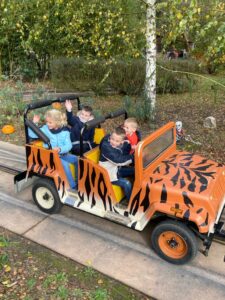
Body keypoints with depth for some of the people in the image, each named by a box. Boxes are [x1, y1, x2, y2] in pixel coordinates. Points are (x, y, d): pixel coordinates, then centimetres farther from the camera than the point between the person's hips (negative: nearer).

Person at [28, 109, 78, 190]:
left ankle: (78, 181, 5)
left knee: (77, 159, -14)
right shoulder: (45, 129, -3)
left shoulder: (65, 131, -4)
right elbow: (32, 134, -2)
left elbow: (68, 145, -12)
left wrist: (60, 149, -32)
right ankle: (73, 186, -20)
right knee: (64, 164, -29)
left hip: (63, 154, 3)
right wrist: (34, 123, -15)